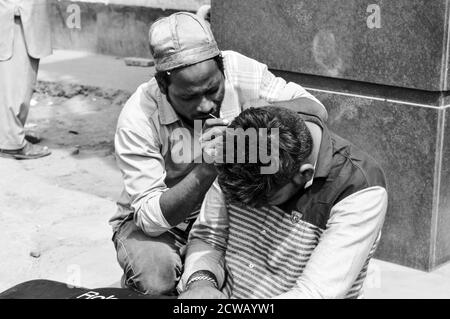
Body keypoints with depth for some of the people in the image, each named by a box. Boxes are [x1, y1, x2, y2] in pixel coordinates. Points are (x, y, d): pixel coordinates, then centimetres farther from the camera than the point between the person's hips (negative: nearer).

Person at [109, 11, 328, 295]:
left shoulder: (239, 70, -18)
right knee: (157, 278, -34)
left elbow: (316, 110, -20)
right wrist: (206, 170, -43)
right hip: (158, 226, -3)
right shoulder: (138, 119, -26)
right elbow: (150, 217, -27)